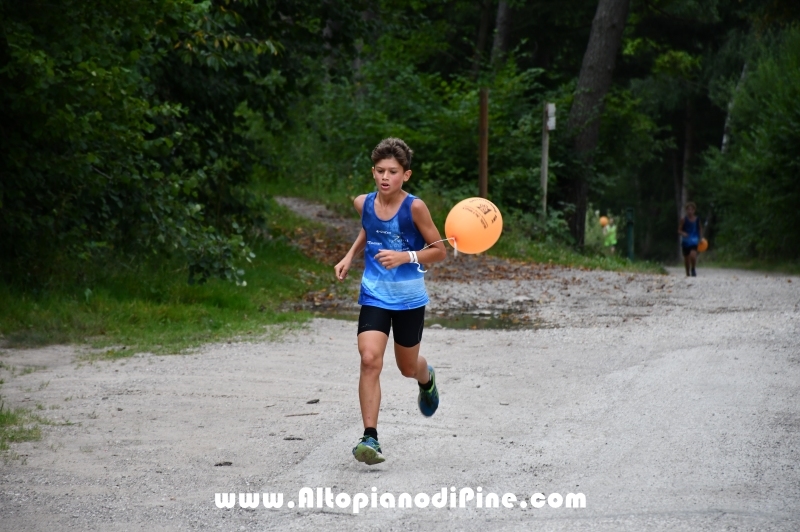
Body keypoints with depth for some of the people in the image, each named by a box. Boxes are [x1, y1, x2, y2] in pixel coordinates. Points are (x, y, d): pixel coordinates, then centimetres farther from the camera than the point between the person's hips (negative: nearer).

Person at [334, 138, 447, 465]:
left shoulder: (414, 207, -16)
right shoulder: (363, 204, -4)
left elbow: (439, 251, -10)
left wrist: (406, 257, -24)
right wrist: (350, 257, 9)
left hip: (409, 298, -1)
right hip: (374, 295, 2)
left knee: (408, 368, 16)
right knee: (370, 360, -18)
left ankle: (427, 379, 55)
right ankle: (370, 437, -17)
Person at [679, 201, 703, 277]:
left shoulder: (697, 219, 2)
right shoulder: (684, 219, -2)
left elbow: (700, 229, 17)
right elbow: (679, 230, 1)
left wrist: (701, 238, 8)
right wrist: (683, 233, -20)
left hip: (694, 241, -1)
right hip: (685, 241, 1)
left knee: (693, 255, -23)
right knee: (686, 258, 6)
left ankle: (693, 269, 1)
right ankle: (688, 273, 23)